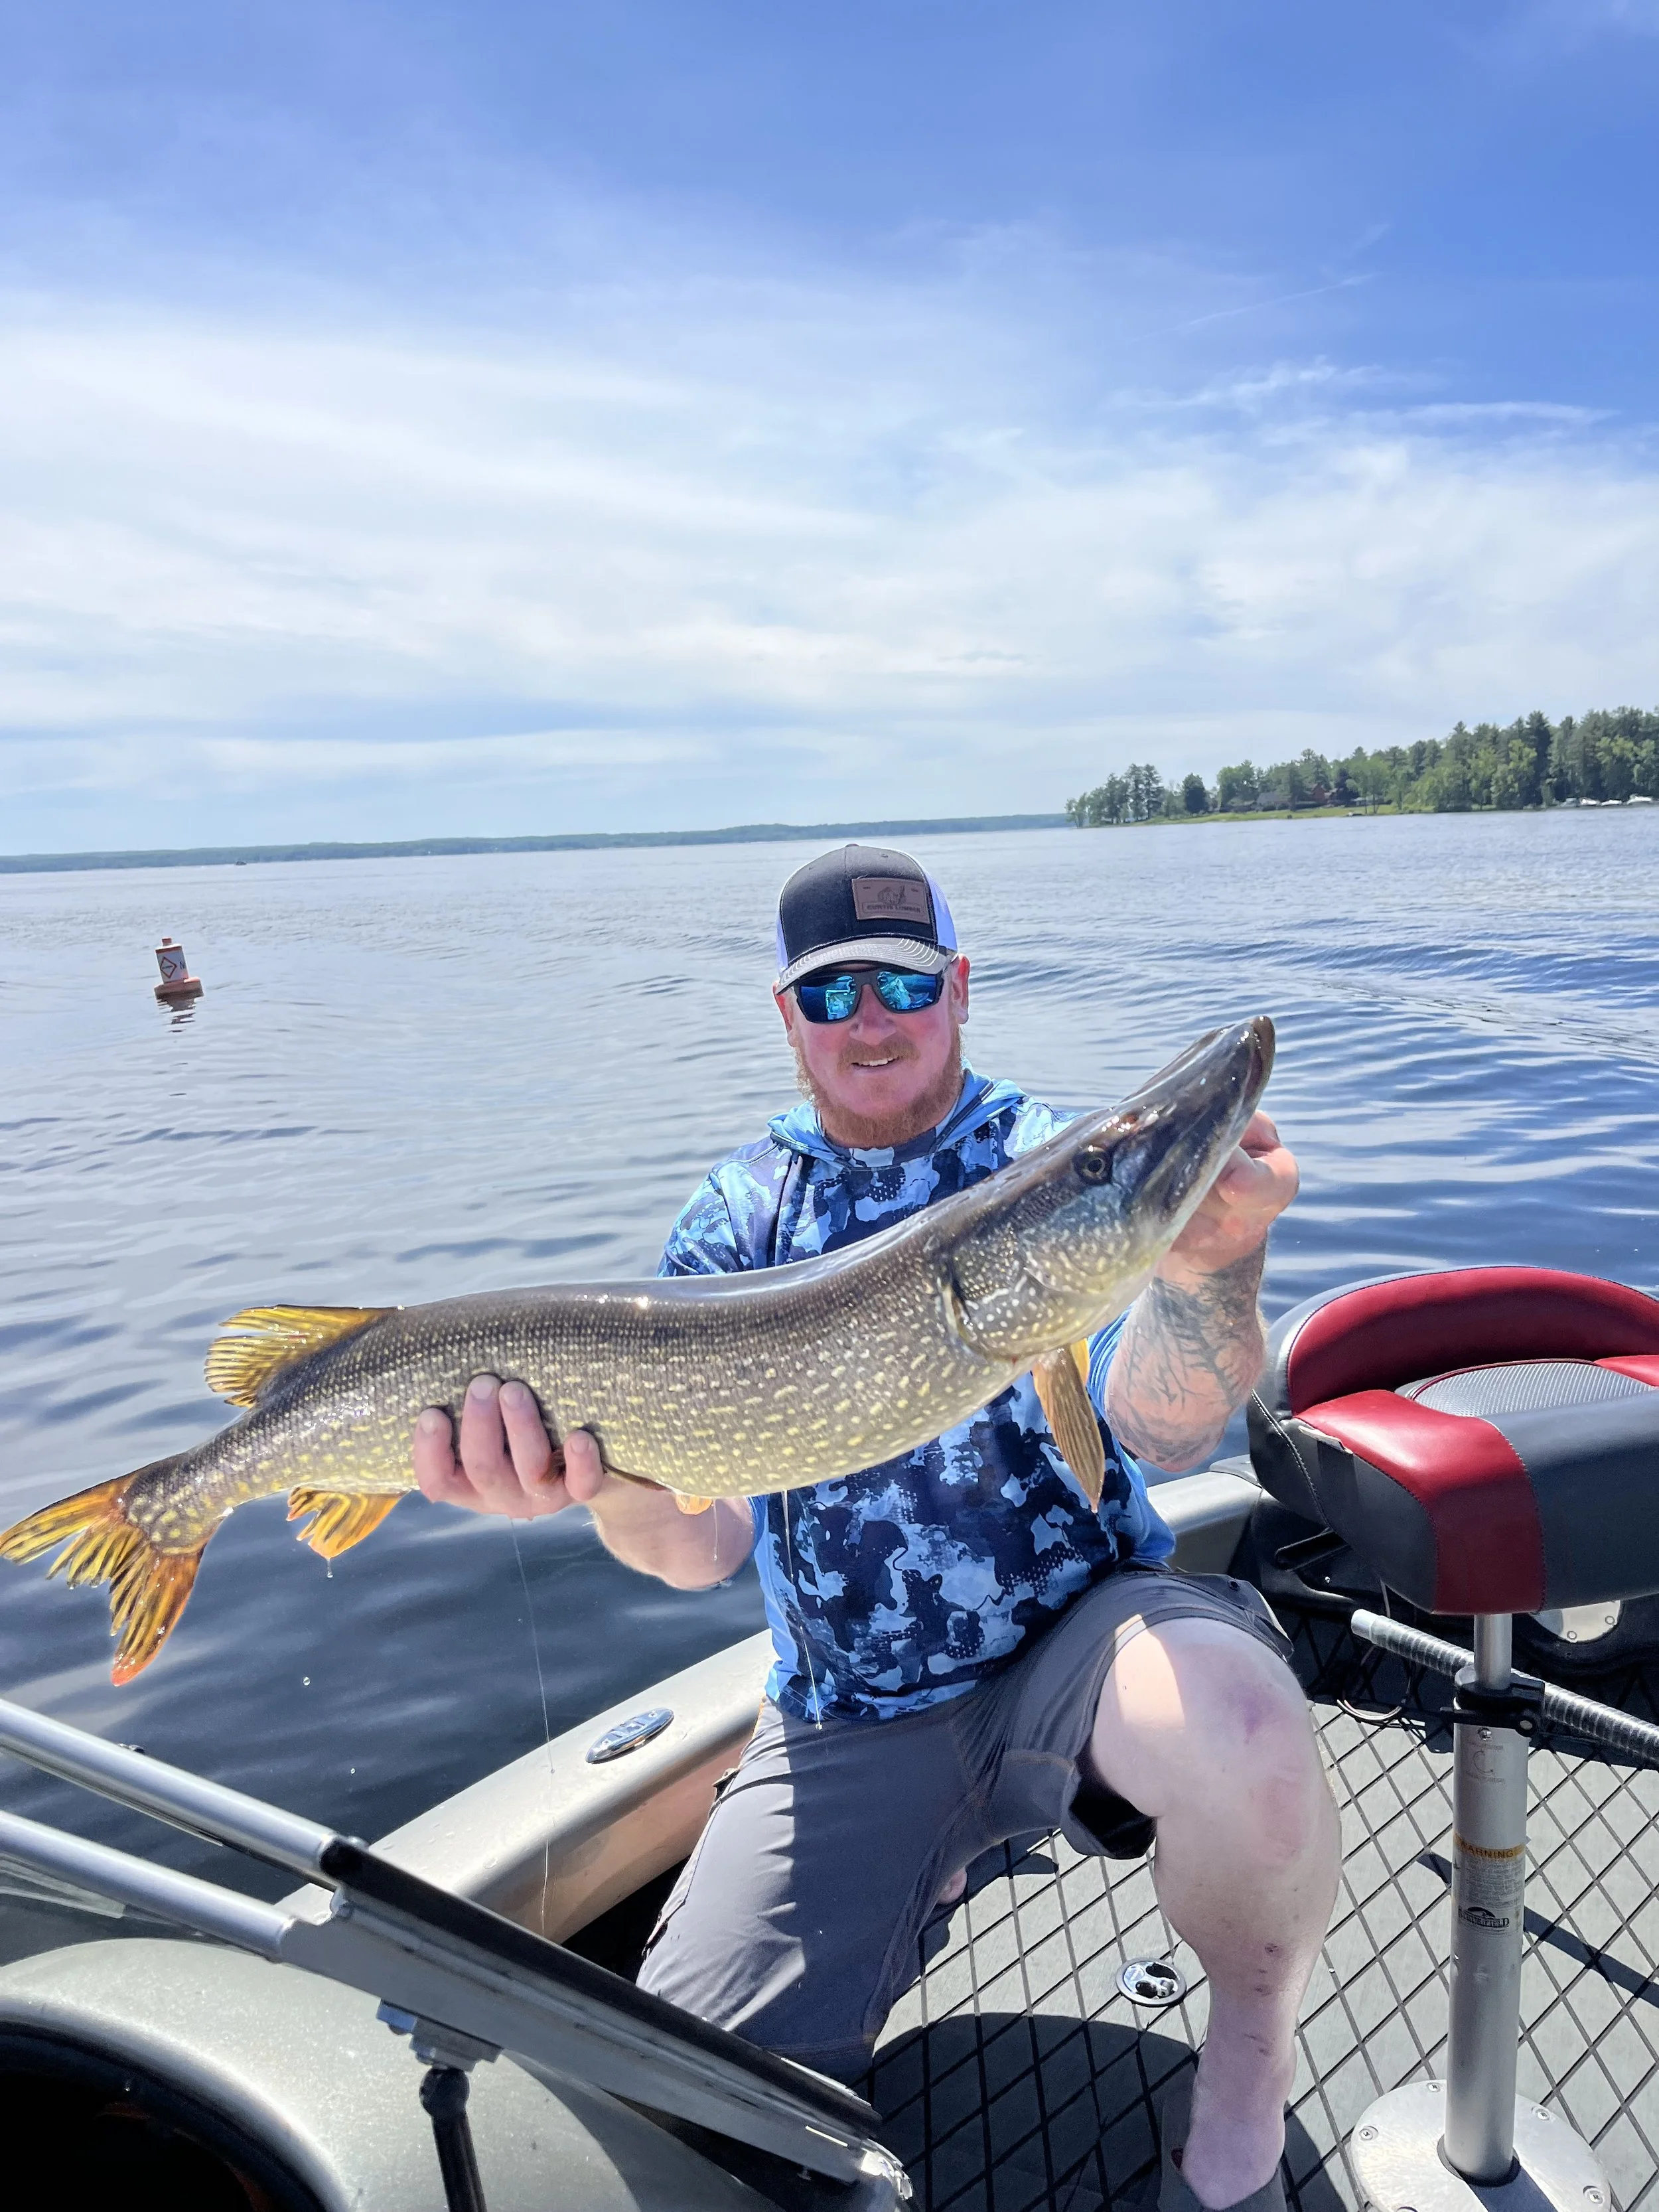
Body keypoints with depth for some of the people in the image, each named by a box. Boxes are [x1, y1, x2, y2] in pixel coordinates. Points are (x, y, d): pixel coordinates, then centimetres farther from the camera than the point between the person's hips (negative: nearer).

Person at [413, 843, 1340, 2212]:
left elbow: (1165, 1434, -17)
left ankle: (1252, 2050, -1)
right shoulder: (739, 1215, 2)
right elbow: (706, 1545, -7)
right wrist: (603, 1471, -31)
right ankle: (925, 1875, 23)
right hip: (848, 1716, 3)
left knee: (1238, 1725, -35)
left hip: (1080, 1636, -2)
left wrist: (1210, 1268, -39)